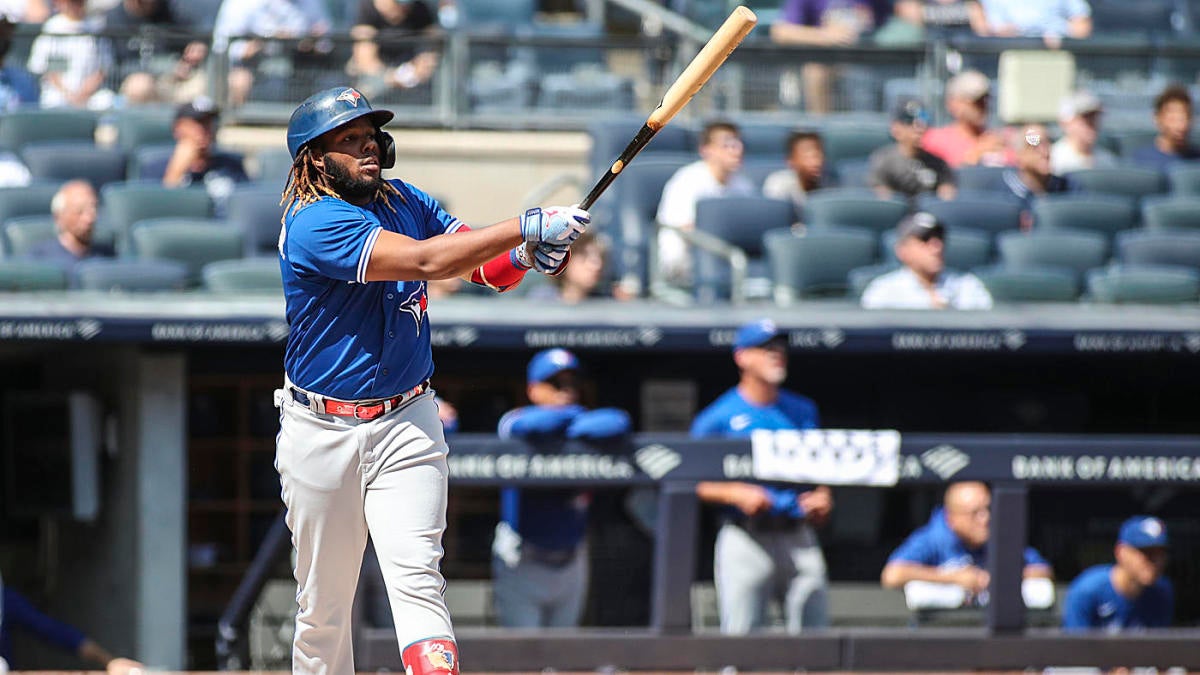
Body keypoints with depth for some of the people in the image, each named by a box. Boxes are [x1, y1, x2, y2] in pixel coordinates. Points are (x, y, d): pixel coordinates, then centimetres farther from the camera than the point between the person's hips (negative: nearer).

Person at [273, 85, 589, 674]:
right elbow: (425, 261, -28)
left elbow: (486, 268, 7)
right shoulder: (313, 225, -18)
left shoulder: (407, 203, 5)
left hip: (406, 427, 3)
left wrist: (526, 255, -17)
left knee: (416, 578, -15)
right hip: (321, 433, -3)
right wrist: (528, 226, -29)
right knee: (323, 604, 8)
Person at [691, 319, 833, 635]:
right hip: (745, 537, -4)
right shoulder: (716, 418, 1)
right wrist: (739, 494, -16)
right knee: (740, 634, -8)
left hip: (798, 535, 4)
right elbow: (696, 484, 0)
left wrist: (822, 499, 1)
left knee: (814, 628, -2)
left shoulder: (803, 411, 15)